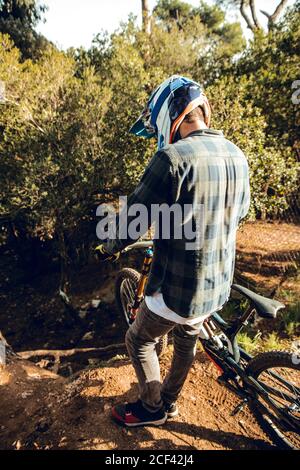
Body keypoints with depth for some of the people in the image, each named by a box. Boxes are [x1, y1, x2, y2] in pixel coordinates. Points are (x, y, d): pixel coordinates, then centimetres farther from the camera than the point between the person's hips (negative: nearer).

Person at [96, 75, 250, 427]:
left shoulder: (173, 157, -23)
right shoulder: (237, 156, 2)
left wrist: (109, 247, 3)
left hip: (178, 286, -7)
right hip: (218, 285, 8)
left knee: (139, 341, 19)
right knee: (186, 342, 28)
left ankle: (152, 408, 40)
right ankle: (169, 401, 51)